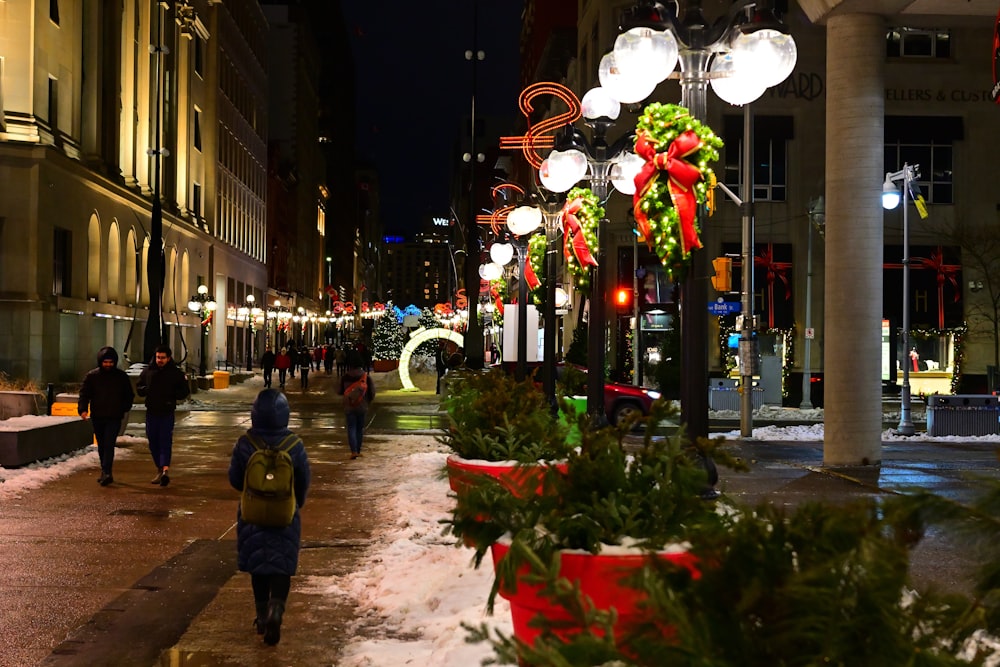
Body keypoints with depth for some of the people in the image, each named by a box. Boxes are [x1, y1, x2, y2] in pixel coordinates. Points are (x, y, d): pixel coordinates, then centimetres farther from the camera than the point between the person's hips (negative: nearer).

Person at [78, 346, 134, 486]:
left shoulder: (121, 376, 3)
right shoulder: (91, 376, 3)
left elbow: (129, 395, 14)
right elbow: (84, 394, 0)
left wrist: (124, 409, 3)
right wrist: (83, 409, -16)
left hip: (114, 418, -3)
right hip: (97, 417, 3)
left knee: (109, 445, -15)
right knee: (101, 446, 12)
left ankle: (106, 473, -21)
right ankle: (105, 473, 23)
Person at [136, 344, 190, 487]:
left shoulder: (176, 373, -2)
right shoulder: (148, 371, 7)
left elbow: (185, 391, 4)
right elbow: (139, 387, 16)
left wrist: (171, 394, -13)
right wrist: (145, 390, -7)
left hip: (167, 413, -4)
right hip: (151, 412, 4)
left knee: (165, 441, -13)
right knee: (153, 442, 9)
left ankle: (165, 470, -24)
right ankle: (159, 470, 23)